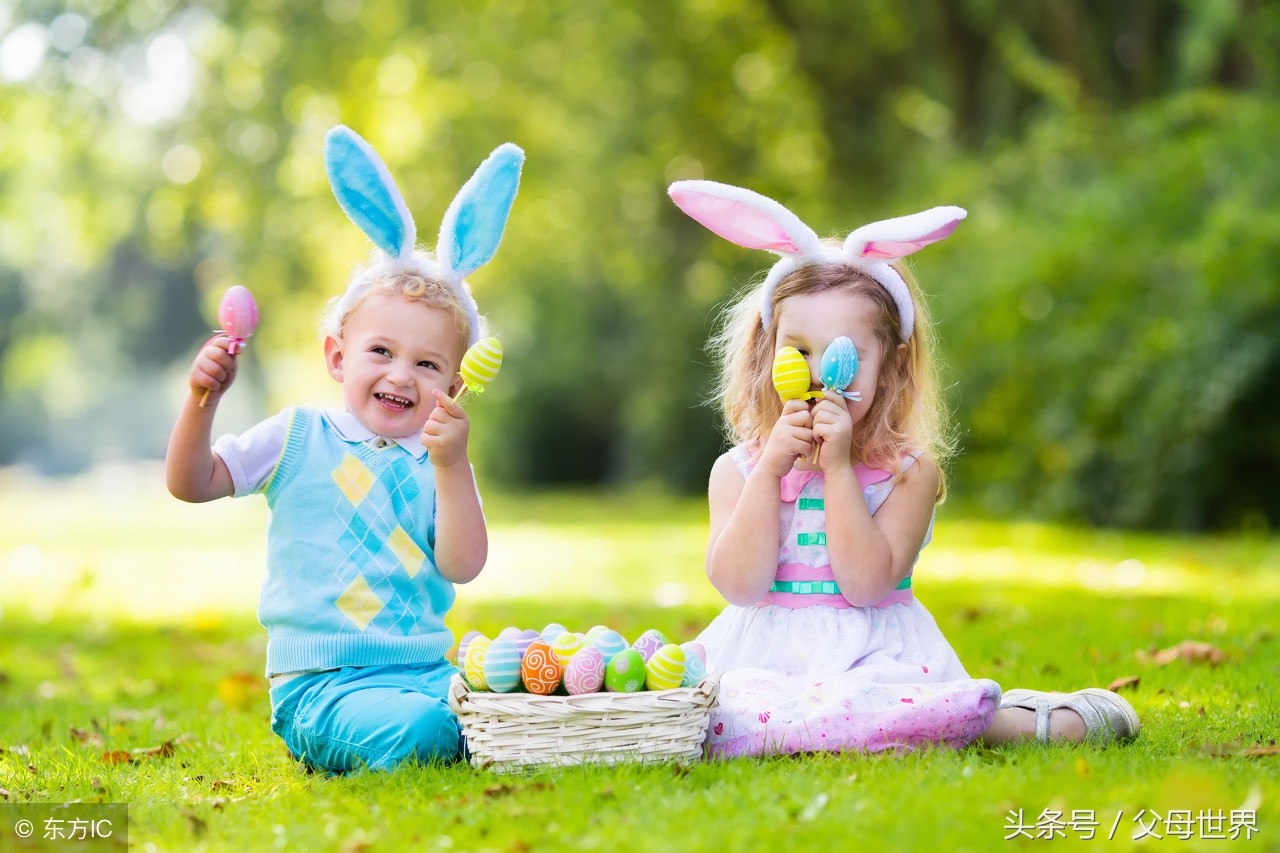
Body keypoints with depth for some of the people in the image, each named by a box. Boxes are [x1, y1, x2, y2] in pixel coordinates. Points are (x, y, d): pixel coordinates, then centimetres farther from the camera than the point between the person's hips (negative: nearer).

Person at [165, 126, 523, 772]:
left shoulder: (439, 464, 9)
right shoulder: (300, 437, 7)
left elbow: (463, 566, -6)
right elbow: (190, 484, 4)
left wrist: (451, 468, -18)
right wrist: (202, 400, -11)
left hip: (428, 672, 3)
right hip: (321, 685, -2)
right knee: (414, 733, -31)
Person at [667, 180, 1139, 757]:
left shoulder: (908, 471, 0)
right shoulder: (737, 470, 6)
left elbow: (867, 584, -12)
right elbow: (740, 586, -7)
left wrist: (837, 468, -16)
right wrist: (771, 470, -13)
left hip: (874, 659, -3)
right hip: (763, 659, 3)